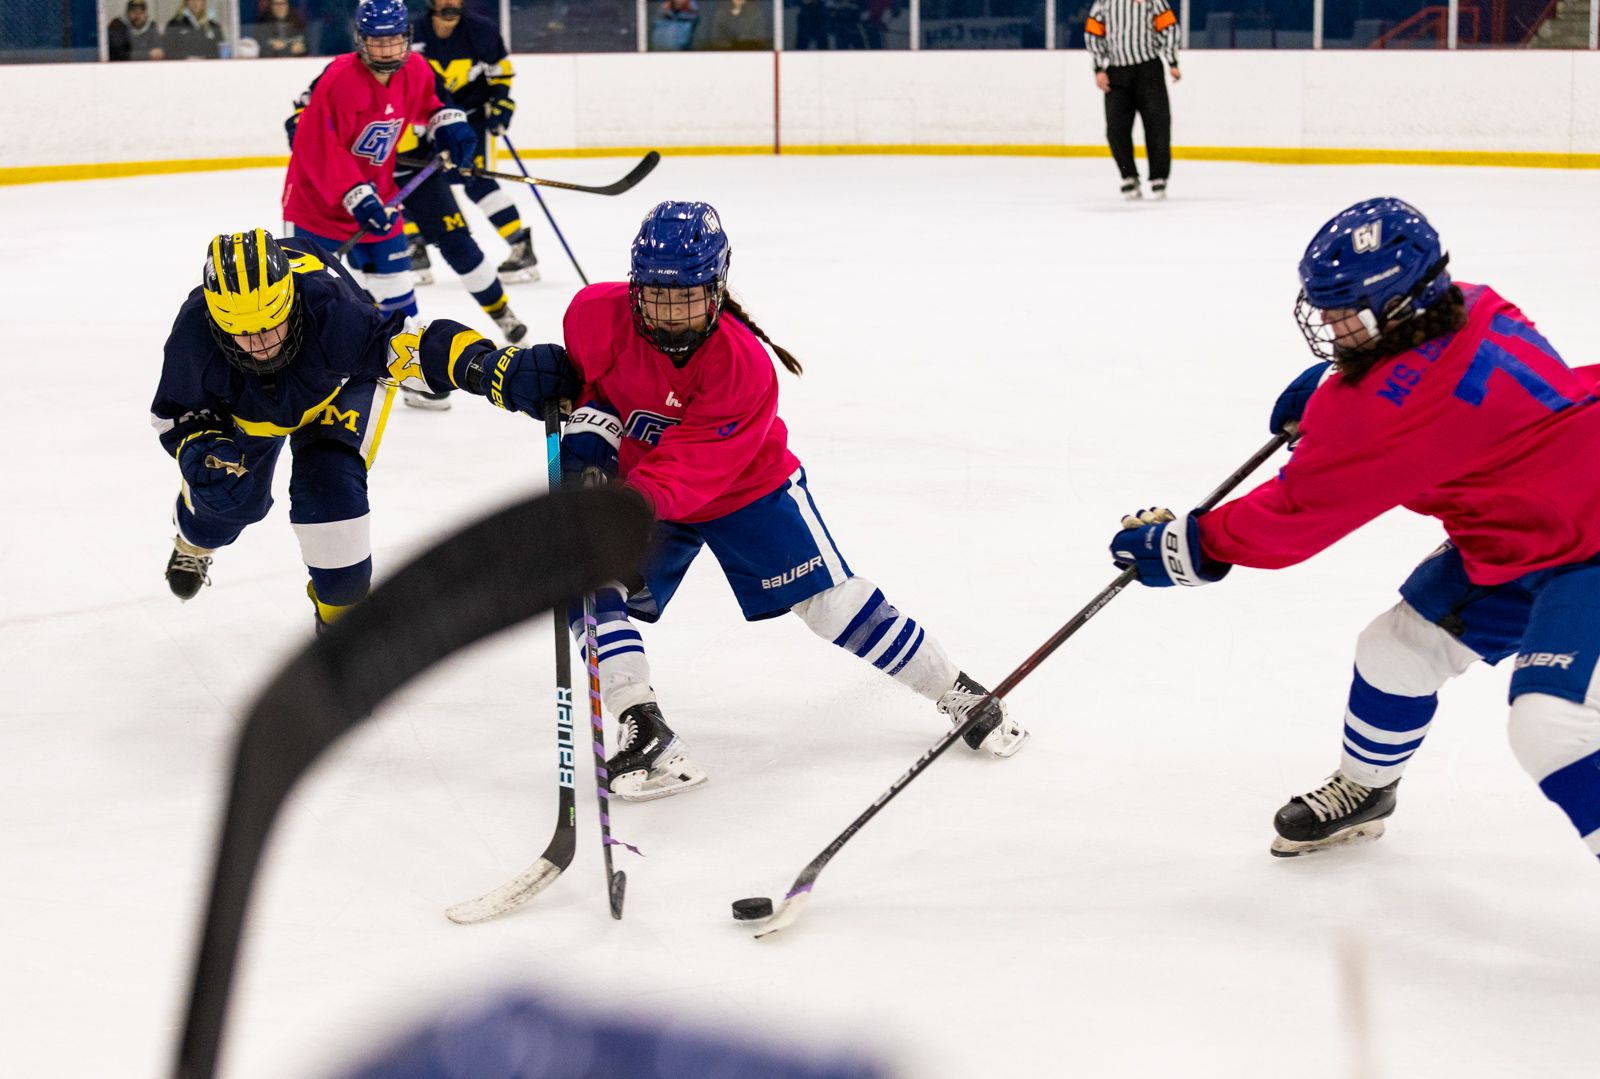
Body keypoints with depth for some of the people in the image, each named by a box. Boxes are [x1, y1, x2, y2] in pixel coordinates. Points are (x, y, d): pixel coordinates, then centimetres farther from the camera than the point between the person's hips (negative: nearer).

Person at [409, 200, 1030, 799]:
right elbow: (588, 375, 3)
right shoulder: (597, 313, -21)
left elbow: (689, 470, -36)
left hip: (747, 485, -3)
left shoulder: (745, 367, -31)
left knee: (829, 597, -7)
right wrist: (589, 428, -15)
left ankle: (959, 695, 9)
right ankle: (642, 732, -20)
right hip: (637, 485, 3)